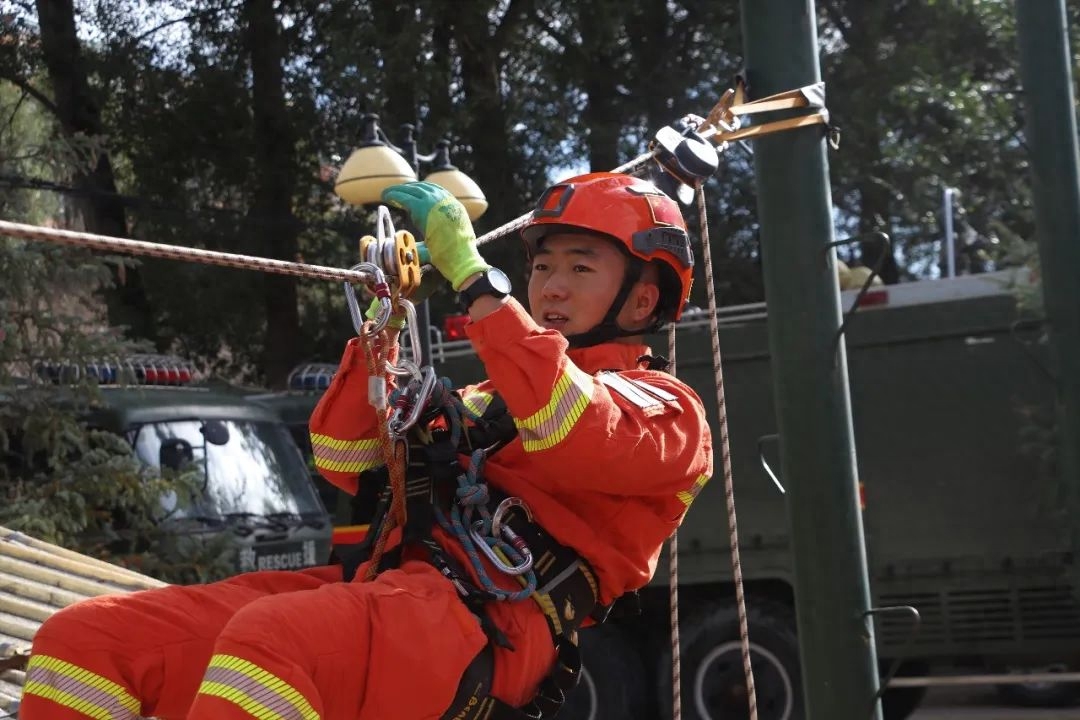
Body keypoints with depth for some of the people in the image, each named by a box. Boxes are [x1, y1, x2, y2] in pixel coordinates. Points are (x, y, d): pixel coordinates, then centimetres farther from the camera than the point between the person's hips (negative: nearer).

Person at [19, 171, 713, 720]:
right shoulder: (491, 397, 34)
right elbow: (347, 463, 26)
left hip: (483, 629, -7)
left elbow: (576, 435, -14)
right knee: (83, 638, -9)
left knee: (271, 637, -39)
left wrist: (471, 272, -11)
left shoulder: (663, 409, 11)